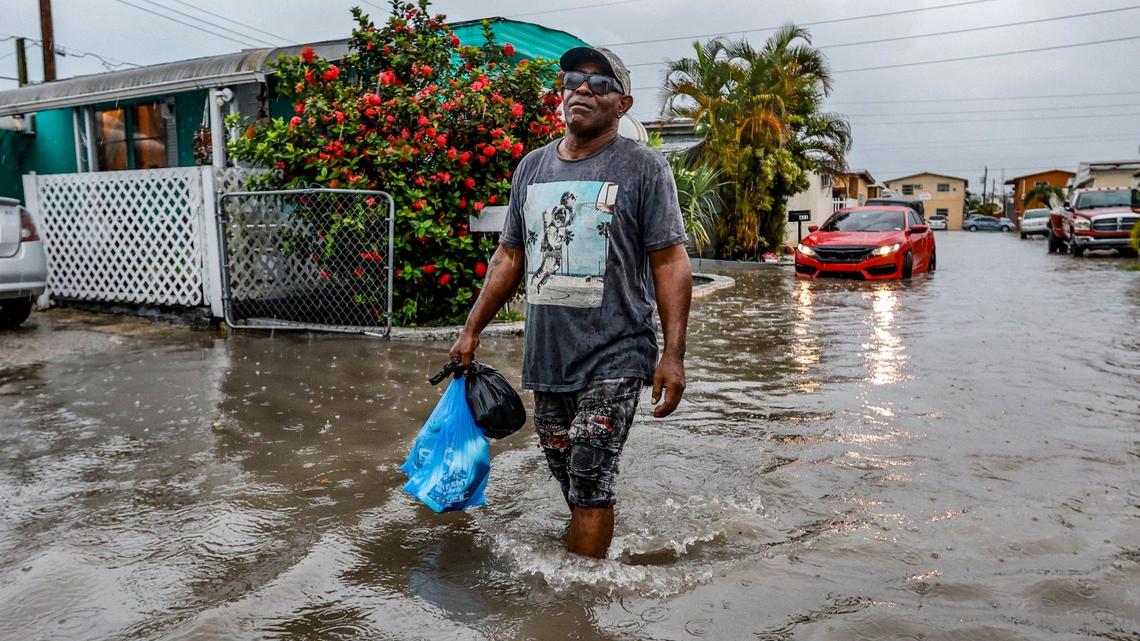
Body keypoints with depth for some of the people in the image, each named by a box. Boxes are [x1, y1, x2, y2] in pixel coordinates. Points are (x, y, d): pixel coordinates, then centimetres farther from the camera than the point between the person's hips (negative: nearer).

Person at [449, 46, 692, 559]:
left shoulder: (643, 168, -2)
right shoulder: (532, 167, 13)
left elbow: (670, 264, -7)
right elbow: (509, 257, 18)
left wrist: (673, 356, -14)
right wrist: (471, 330, 15)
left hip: (612, 360, -5)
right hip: (546, 358, 5)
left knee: (591, 482, -7)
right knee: (572, 483, 11)